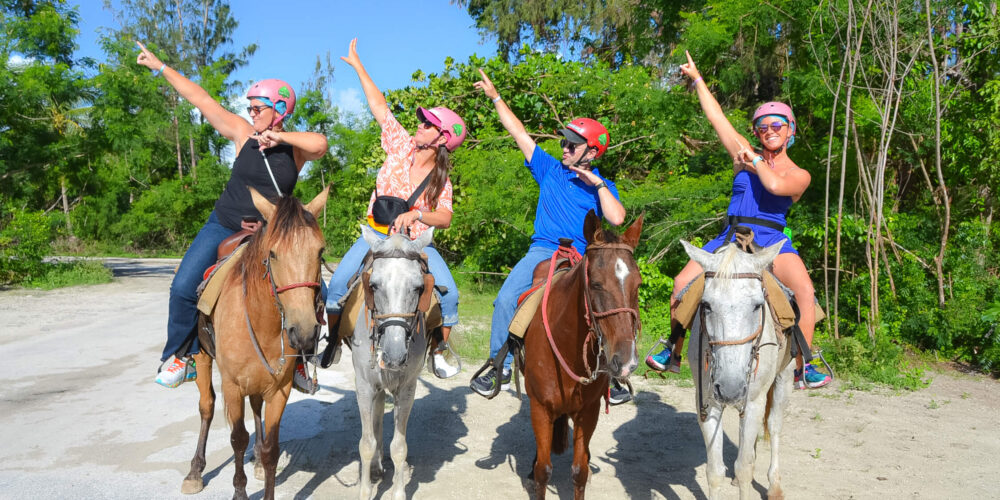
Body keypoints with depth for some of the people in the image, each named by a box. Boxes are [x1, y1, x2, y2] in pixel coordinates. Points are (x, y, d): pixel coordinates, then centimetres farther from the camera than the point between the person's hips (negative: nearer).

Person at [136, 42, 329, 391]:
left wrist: (278, 136, -22)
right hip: (223, 227, 1)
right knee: (183, 288, -11)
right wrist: (160, 67, 5)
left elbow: (320, 144, -29)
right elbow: (201, 99, 2)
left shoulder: (296, 148, -5)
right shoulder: (244, 134, -1)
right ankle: (179, 357, 10)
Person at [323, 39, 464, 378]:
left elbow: (445, 219, -12)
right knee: (337, 284, -18)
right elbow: (379, 107, 3)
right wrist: (357, 65, 5)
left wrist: (415, 214, -29)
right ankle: (333, 341, 5)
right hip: (377, 234, 1)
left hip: (416, 240, -1)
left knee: (450, 293, -19)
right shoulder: (403, 147, 1)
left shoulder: (442, 181, -1)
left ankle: (439, 353, -1)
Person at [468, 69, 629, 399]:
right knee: (507, 300, -17)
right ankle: (499, 368, -3)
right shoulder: (551, 170, 13)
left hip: (582, 260, -1)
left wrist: (598, 184, -8)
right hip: (542, 251, 1)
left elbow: (617, 219, -10)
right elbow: (520, 134, 14)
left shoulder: (602, 187, 9)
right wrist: (495, 97, 14)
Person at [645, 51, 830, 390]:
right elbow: (716, 118, 15)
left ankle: (801, 368, -21)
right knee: (682, 283, -13)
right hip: (731, 237, 3)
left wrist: (755, 162, -2)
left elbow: (776, 185, -17)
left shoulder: (799, 175, 7)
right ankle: (673, 354, 1)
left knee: (805, 291, -28)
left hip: (771, 242, -2)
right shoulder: (745, 155, 14)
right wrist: (697, 79, 19)